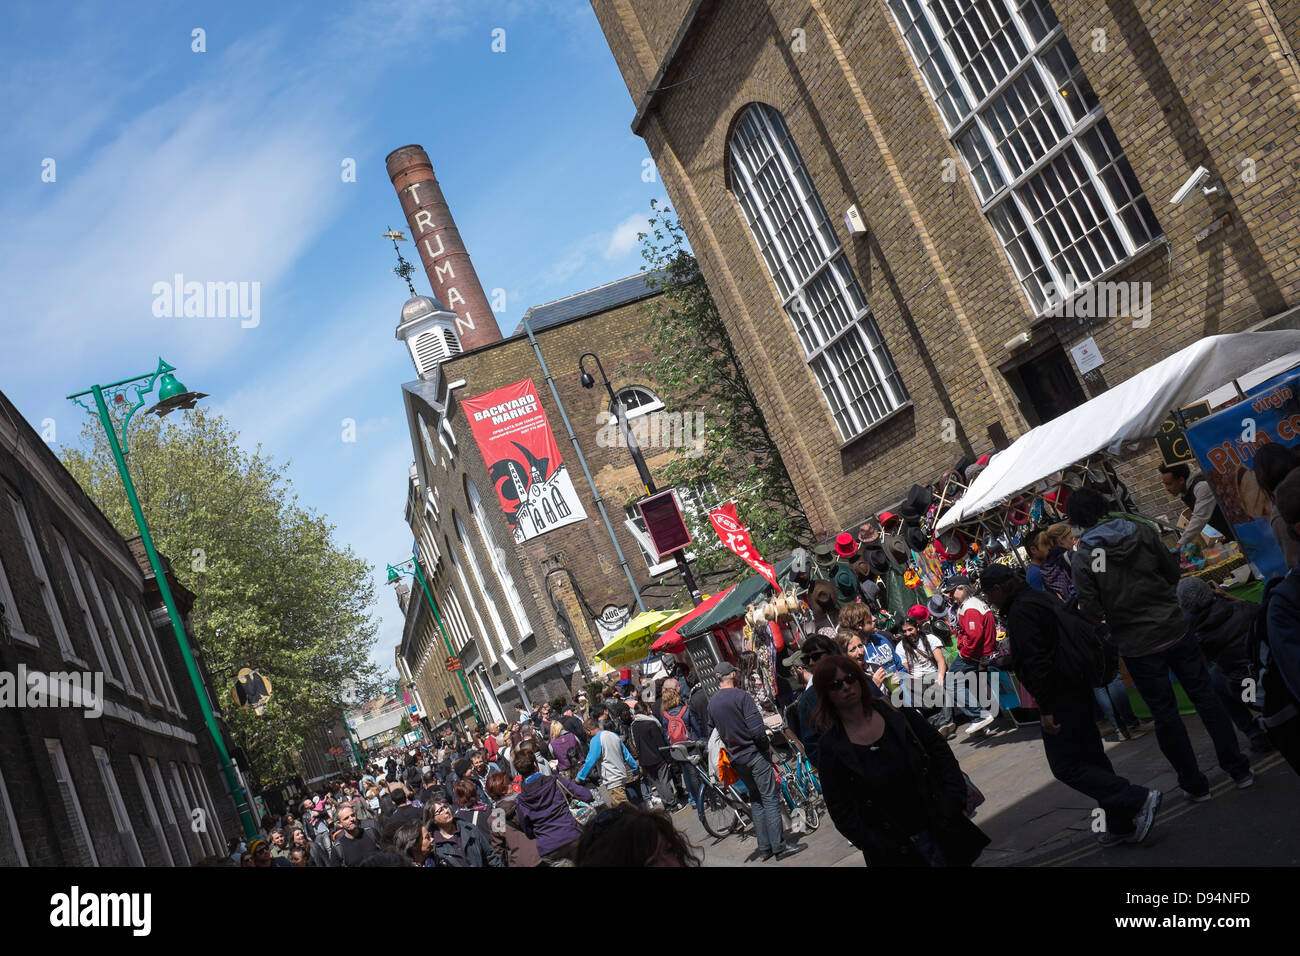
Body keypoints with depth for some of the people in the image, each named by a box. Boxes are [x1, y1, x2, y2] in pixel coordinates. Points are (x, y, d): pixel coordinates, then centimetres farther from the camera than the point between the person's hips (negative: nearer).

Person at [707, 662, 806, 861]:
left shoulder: (712, 703, 7)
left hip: (735, 759, 7)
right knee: (770, 799, -1)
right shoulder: (741, 696, -15)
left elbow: (715, 730, 14)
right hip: (754, 755, -7)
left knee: (757, 802, 14)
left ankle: (764, 849, 15)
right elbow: (756, 728, -19)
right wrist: (767, 746, -5)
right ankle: (779, 846, -2)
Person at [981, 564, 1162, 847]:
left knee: (1065, 765, -3)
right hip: (1078, 687, 10)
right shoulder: (1040, 598, 14)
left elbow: (1035, 662, -24)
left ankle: (1138, 800, -7)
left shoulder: (1020, 612, -18)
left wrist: (1045, 708, -21)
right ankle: (1121, 825, 22)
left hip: (1060, 696, -10)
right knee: (1091, 756, 15)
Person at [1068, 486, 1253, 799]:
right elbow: (1173, 573, 5)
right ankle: (1239, 769, 23)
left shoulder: (1083, 558, -12)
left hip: (1138, 647, -2)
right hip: (1175, 630, 3)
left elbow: (1092, 614, -12)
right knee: (1204, 697, 15)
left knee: (1165, 713, 10)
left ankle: (1194, 785, 20)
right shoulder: (1142, 531, -3)